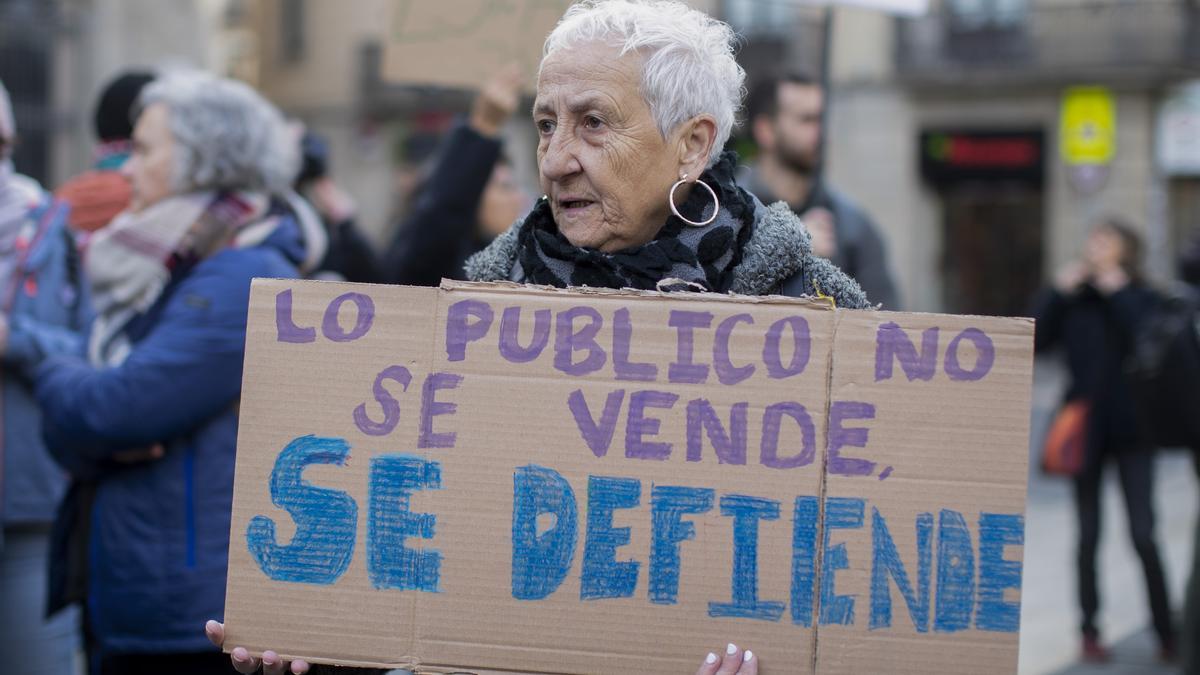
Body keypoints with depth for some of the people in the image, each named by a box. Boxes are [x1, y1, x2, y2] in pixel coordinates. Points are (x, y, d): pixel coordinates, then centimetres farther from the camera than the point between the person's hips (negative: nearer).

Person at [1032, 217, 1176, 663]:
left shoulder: (1142, 299, 0)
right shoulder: (1073, 300, 6)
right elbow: (1035, 341, -6)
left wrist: (1119, 292, -16)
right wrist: (1059, 292, -10)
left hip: (1130, 429, -2)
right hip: (1085, 428, 2)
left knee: (1143, 535, -8)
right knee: (1088, 537, 6)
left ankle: (1166, 634, 2)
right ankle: (1089, 631, 14)